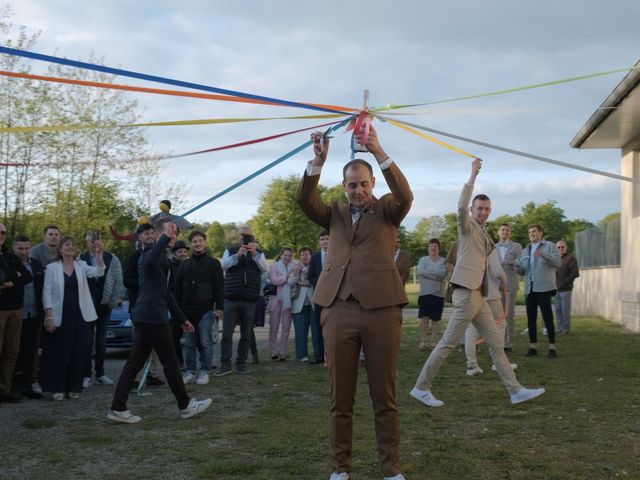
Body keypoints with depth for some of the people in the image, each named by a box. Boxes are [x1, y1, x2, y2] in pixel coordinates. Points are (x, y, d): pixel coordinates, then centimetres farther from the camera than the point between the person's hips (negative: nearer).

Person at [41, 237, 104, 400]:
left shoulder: (81, 265, 6)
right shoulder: (52, 267, -1)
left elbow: (99, 272, -11)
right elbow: (47, 293, -4)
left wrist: (99, 255, -27)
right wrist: (48, 316, -11)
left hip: (78, 315, 3)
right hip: (59, 316, -3)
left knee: (77, 352, 5)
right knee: (59, 352, 1)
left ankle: (73, 387, 15)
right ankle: (57, 388, 9)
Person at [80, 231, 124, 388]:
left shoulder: (112, 259, 0)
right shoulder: (80, 260, -5)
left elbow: (118, 281, 2)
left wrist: (116, 299, -4)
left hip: (105, 305, 2)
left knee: (101, 341, 9)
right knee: (87, 341, 0)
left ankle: (100, 374, 18)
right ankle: (86, 375, 7)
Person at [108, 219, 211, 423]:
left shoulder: (163, 257, 22)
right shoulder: (151, 252, -9)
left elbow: (166, 292, 28)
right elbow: (150, 260, -38)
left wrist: (182, 318, 28)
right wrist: (165, 238, -43)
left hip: (144, 317, 10)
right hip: (153, 316, -10)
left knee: (135, 362, 8)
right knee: (170, 362, 1)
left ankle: (118, 408, 9)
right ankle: (185, 405, 12)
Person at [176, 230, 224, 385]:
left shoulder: (213, 263, 3)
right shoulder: (185, 264, 15)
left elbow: (219, 287, -1)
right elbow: (178, 288, 17)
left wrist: (219, 307, -9)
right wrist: (178, 308, 10)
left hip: (206, 310, -4)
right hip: (187, 309, 4)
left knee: (205, 342, -2)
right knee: (189, 343, 7)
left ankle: (204, 372, 5)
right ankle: (190, 371, 13)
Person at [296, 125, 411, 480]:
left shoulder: (387, 210, 10)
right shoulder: (335, 213, 16)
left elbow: (405, 195, -11)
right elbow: (304, 200, 0)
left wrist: (378, 151, -22)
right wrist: (318, 161, -16)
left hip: (381, 308, -2)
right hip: (338, 309, 2)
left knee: (384, 397, 5)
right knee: (340, 397, 8)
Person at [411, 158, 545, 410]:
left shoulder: (483, 235, 22)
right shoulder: (467, 226, -2)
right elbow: (461, 206, -23)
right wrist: (473, 176, -26)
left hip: (478, 295, 9)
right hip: (467, 293, -9)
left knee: (496, 342, 8)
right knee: (448, 343, -6)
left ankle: (515, 390, 12)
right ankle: (421, 387, 1)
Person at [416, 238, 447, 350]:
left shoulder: (443, 261, 6)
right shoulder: (423, 260, 9)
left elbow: (443, 273, -13)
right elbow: (420, 272, -10)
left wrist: (428, 271, -11)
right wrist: (436, 275, -13)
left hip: (438, 294, 0)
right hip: (424, 293, 0)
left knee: (436, 319, 3)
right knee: (424, 317, -5)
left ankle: (434, 341, 10)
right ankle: (424, 341, 0)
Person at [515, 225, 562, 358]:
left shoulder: (549, 246, 5)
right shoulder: (525, 250, 21)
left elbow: (557, 262, -8)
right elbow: (522, 271, 18)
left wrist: (543, 254, -23)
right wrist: (517, 265, -5)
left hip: (543, 288, -5)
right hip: (529, 289, 5)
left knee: (547, 317, -6)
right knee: (531, 318, 4)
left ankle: (552, 347, -1)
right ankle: (533, 346, 10)